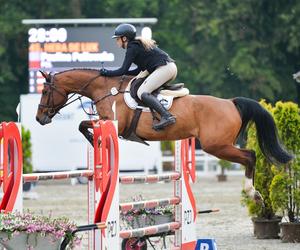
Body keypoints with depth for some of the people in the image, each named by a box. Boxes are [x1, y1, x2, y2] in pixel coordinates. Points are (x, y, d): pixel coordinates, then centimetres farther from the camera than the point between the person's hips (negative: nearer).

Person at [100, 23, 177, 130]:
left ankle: (166, 116, -33)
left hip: (164, 68, -10)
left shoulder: (132, 48, -5)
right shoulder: (139, 44, 24)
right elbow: (140, 70, 26)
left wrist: (107, 73, 3)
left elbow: (123, 70, -8)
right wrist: (122, 72, 22)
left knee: (142, 92, -18)